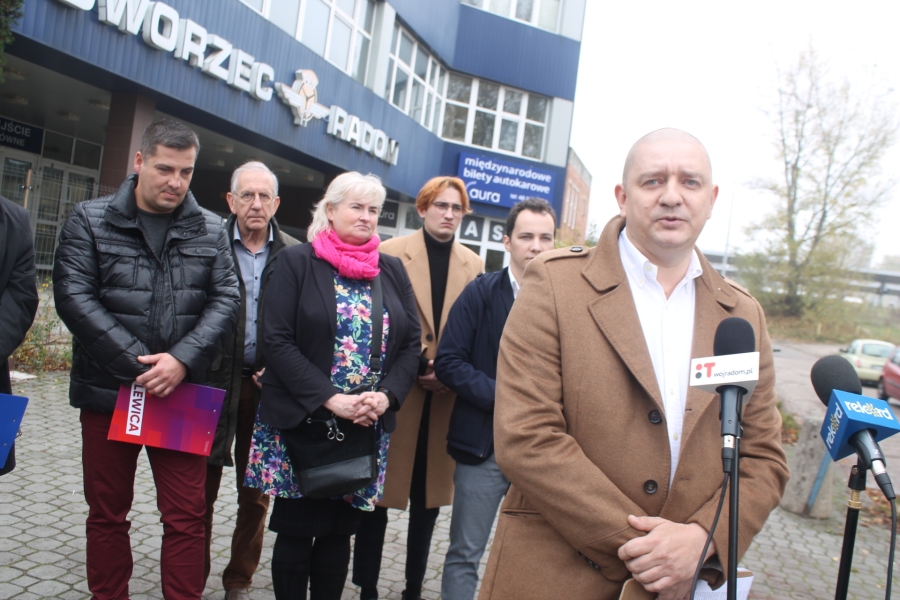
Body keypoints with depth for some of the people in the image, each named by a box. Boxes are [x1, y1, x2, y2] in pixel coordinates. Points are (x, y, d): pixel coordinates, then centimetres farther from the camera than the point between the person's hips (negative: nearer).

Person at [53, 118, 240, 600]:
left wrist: (182, 360, -15)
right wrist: (137, 363, -15)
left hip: (182, 394, 1)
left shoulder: (209, 230, 6)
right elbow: (74, 295, -7)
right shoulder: (90, 219, 2)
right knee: (107, 512, 12)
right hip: (107, 390, 0)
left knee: (186, 516, 3)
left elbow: (225, 299, 0)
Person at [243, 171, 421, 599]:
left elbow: (411, 343, 7)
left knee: (339, 532, 11)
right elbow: (277, 341, -9)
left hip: (368, 428, 3)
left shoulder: (392, 270, 10)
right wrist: (330, 399, -18)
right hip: (301, 422, -3)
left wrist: (386, 395, -11)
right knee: (297, 530, 6)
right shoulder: (297, 262, -1)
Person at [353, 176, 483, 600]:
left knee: (429, 497, 12)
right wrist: (415, 365, -12)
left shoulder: (473, 265, 9)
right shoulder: (391, 253, -1)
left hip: (447, 397, 3)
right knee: (380, 492, 5)